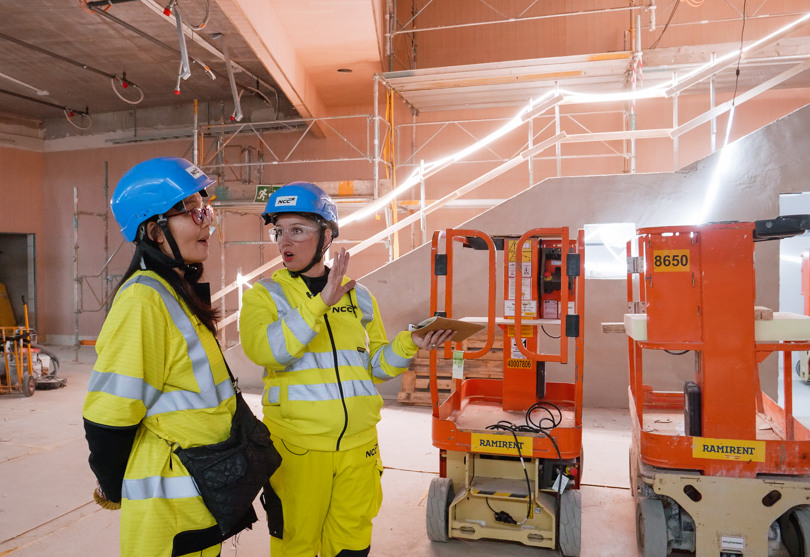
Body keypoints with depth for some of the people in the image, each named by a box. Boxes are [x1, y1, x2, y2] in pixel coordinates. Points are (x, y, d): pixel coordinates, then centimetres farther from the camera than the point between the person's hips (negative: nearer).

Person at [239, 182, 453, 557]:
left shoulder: (358, 296, 7)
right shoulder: (264, 294, -2)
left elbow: (376, 366, 11)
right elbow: (264, 350, -21)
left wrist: (408, 344, -7)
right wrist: (320, 303, -26)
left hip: (358, 443, 3)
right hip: (297, 445, -3)